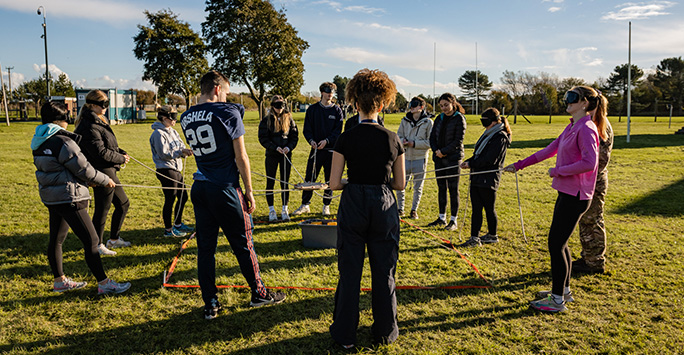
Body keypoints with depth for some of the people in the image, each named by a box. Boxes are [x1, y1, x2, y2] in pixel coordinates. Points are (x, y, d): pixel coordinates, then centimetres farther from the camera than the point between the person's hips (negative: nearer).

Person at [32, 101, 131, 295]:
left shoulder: (39, 143, 9)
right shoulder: (63, 142, -20)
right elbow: (84, 170, -15)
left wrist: (87, 181, 18)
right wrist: (106, 180, 1)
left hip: (50, 197, 10)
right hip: (68, 198, -10)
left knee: (56, 239, 18)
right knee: (91, 241, -5)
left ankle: (60, 281, 32)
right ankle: (104, 283, 0)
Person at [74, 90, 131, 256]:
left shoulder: (100, 121, 14)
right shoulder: (89, 126, -18)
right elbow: (101, 152, -23)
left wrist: (121, 153, 4)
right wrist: (121, 158, -10)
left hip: (109, 171, 10)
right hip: (102, 172, -10)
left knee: (123, 204, 18)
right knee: (102, 209, 2)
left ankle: (114, 239, 31)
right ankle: (97, 245, 18)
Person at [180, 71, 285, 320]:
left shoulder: (186, 118, 8)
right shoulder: (228, 112, -9)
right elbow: (240, 157, -9)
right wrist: (249, 191, -3)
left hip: (199, 188, 5)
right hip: (225, 189, -5)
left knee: (205, 247, 10)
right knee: (243, 244, 8)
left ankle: (210, 305, 16)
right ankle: (258, 293, 23)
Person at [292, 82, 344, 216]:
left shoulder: (337, 111, 5)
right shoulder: (312, 109, 8)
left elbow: (338, 131, -2)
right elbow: (307, 128, 6)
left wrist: (326, 140, -16)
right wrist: (311, 140, -13)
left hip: (331, 150, 0)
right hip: (316, 148, 0)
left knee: (330, 179, 5)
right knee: (309, 177, 0)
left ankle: (326, 206, 17)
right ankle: (305, 205, 12)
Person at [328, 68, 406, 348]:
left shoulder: (346, 139, -9)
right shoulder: (393, 140, -5)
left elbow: (334, 184, -8)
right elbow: (400, 184, 1)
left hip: (353, 207, -1)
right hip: (384, 208, 1)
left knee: (349, 272, 10)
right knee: (384, 272, 14)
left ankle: (345, 334, 21)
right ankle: (385, 332, 27)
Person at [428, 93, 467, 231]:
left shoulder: (459, 119, -6)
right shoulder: (439, 118, 11)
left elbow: (458, 141, -13)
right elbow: (432, 137, 10)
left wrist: (443, 151, -14)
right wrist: (436, 150, -6)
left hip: (453, 158, -6)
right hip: (439, 158, 6)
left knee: (453, 189, -1)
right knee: (441, 188, 10)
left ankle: (453, 221, 6)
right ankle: (442, 218, 20)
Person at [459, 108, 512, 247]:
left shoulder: (500, 137, -12)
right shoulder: (488, 134, 16)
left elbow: (490, 160, -19)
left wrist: (471, 164, -13)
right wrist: (468, 161, 4)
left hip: (488, 178, -8)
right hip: (477, 177, 9)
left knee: (489, 208, 4)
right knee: (476, 208, 5)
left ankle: (492, 235, 21)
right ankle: (474, 238, 7)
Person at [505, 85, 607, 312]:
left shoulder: (586, 129, -15)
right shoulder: (572, 128, 14)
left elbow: (589, 163, -26)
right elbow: (549, 150, 21)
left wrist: (558, 170, -17)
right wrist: (519, 165, 22)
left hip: (574, 196, -10)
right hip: (566, 193, 10)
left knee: (556, 244, -4)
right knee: (559, 242, 17)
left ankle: (557, 300, 6)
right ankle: (564, 290, 31)